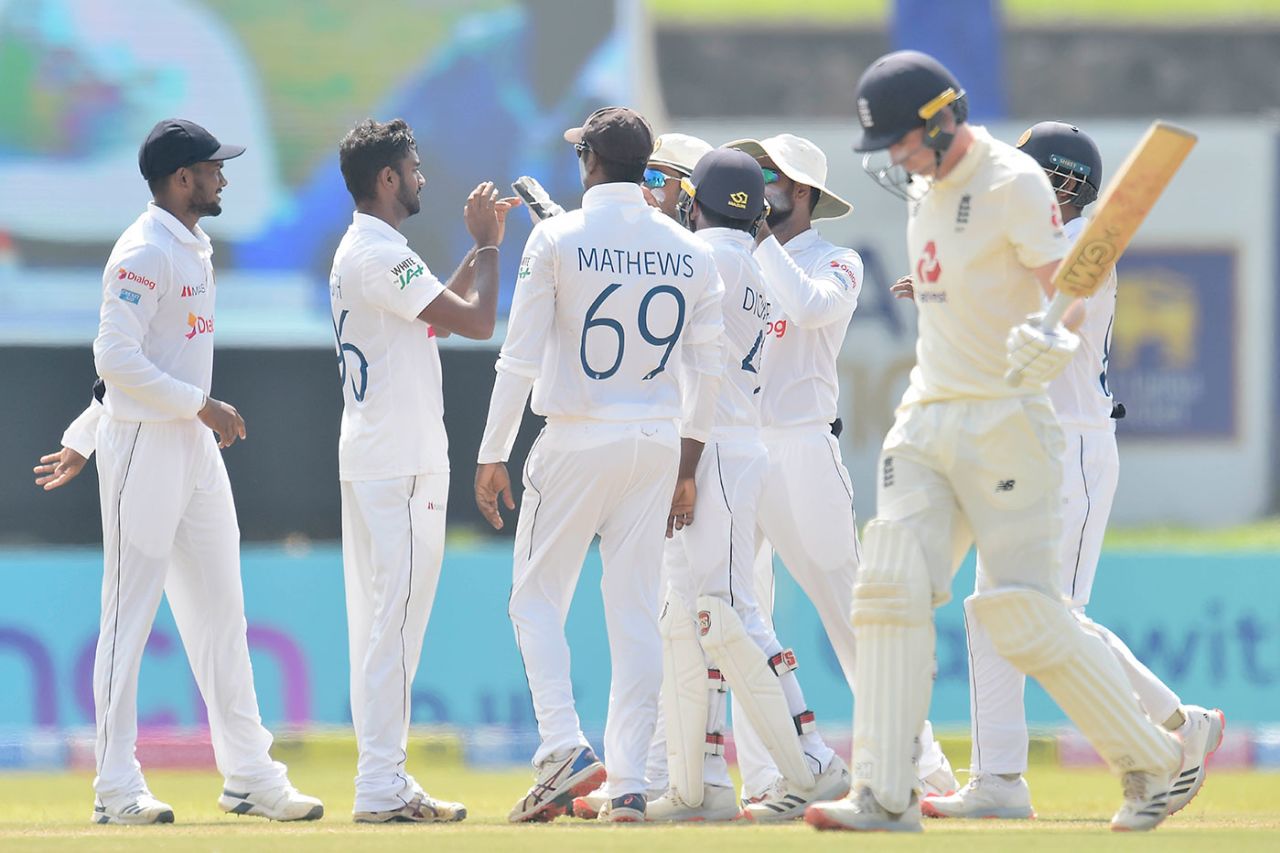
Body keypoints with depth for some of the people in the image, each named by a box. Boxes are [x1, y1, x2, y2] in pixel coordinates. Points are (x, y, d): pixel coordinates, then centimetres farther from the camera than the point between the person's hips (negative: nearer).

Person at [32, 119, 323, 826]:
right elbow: (118, 360, -22)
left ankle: (249, 776, 13)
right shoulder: (145, 252, -14)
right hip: (143, 446, -9)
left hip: (196, 448, 9)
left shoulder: (195, 249, 16)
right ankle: (116, 790, -2)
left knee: (219, 611, 9)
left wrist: (81, 442, 23)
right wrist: (201, 404, -19)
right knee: (129, 614, -5)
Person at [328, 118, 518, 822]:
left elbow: (438, 311, 26)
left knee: (378, 621, 11)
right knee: (398, 616, -10)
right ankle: (383, 788, -12)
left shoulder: (358, 251, 16)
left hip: (369, 460, 11)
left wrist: (481, 247, 20)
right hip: (400, 465, -11)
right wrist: (488, 244, -5)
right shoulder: (382, 255, -16)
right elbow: (477, 322, -18)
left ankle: (382, 781, 13)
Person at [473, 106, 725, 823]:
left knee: (537, 598, 6)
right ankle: (630, 782, 2)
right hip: (659, 443, 4)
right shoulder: (689, 250, 6)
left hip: (576, 440, -4)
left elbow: (522, 355, -8)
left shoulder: (558, 238, -6)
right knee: (637, 613, 6)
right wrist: (687, 469, 14)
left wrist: (494, 455, -2)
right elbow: (706, 370, 7)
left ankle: (564, 746, -14)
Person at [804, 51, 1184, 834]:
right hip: (927, 419, 8)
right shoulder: (925, 189, 13)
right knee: (890, 591, -7)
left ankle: (1152, 762, 8)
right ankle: (886, 795, -10)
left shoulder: (1013, 183, -12)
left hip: (1006, 420, -8)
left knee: (1027, 615, -9)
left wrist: (1058, 338, -41)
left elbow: (1066, 286, -22)